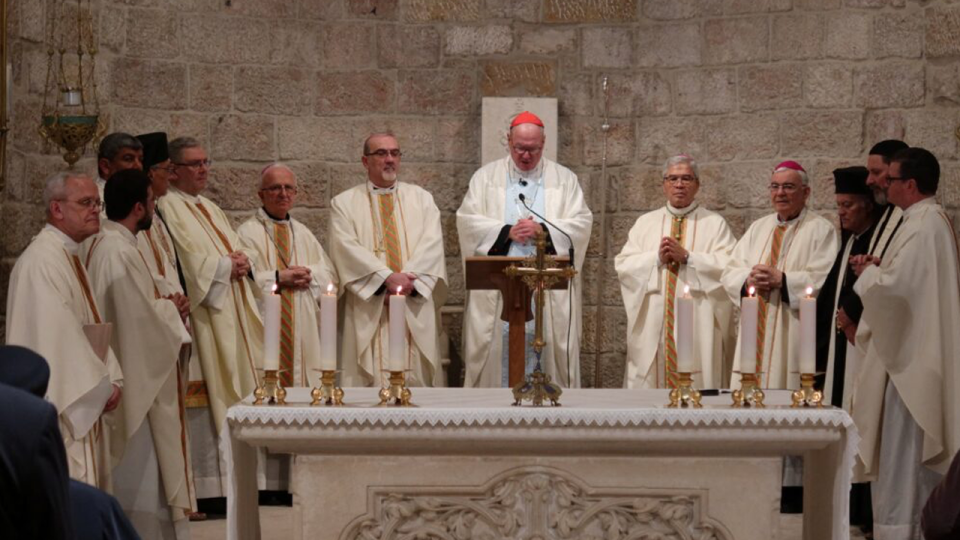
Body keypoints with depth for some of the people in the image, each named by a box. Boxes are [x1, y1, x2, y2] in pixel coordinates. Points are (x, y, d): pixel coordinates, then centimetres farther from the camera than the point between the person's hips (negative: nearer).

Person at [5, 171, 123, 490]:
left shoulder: (70, 258, 16)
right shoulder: (42, 260, -17)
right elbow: (56, 335, -22)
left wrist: (110, 380, 3)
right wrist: (99, 388, -14)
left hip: (81, 405, 10)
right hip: (60, 408, -10)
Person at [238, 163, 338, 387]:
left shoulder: (303, 233, 19)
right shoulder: (247, 233, 1)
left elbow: (331, 279, 13)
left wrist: (308, 274, -6)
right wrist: (276, 278, -15)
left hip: (304, 333, 5)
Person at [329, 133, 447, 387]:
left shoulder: (421, 198, 15)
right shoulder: (344, 203, 10)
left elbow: (432, 243, 2)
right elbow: (347, 248, -5)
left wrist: (409, 280, -14)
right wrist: (387, 277, -17)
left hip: (415, 311, 2)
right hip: (369, 312, -1)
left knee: (417, 380, -4)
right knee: (370, 386, -6)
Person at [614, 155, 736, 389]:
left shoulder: (715, 224, 9)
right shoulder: (645, 223, 16)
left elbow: (729, 267, -5)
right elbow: (623, 265, 6)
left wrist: (687, 257, -12)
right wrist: (656, 258, -9)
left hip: (696, 327, -2)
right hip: (652, 328, 2)